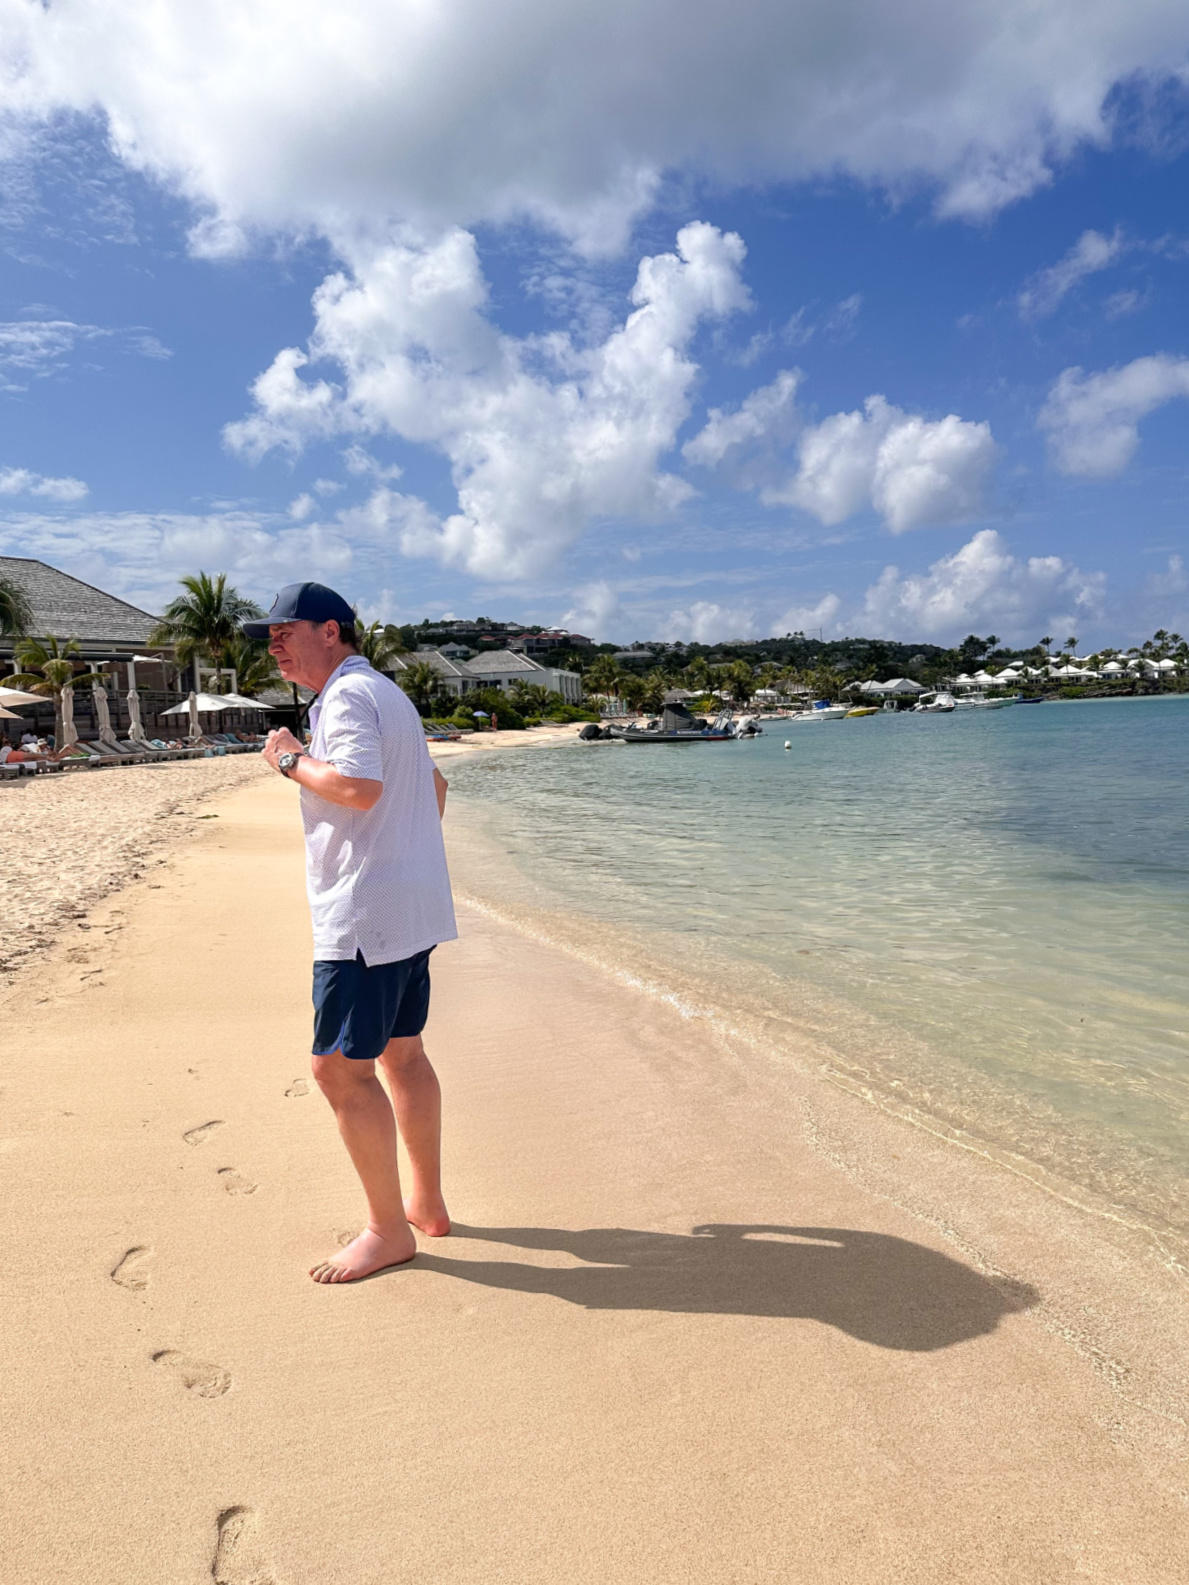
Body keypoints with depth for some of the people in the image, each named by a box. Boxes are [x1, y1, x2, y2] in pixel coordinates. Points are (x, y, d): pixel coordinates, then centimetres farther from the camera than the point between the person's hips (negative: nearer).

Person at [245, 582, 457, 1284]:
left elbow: (359, 788, -28)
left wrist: (292, 758, -13)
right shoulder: (390, 694, 20)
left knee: (341, 1068, -4)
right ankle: (427, 1202, 29)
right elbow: (435, 786, 29)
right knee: (402, 1053, 18)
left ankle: (389, 1231, 6)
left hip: (365, 914, -11)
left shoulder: (348, 695, -12)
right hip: (413, 906, 11)